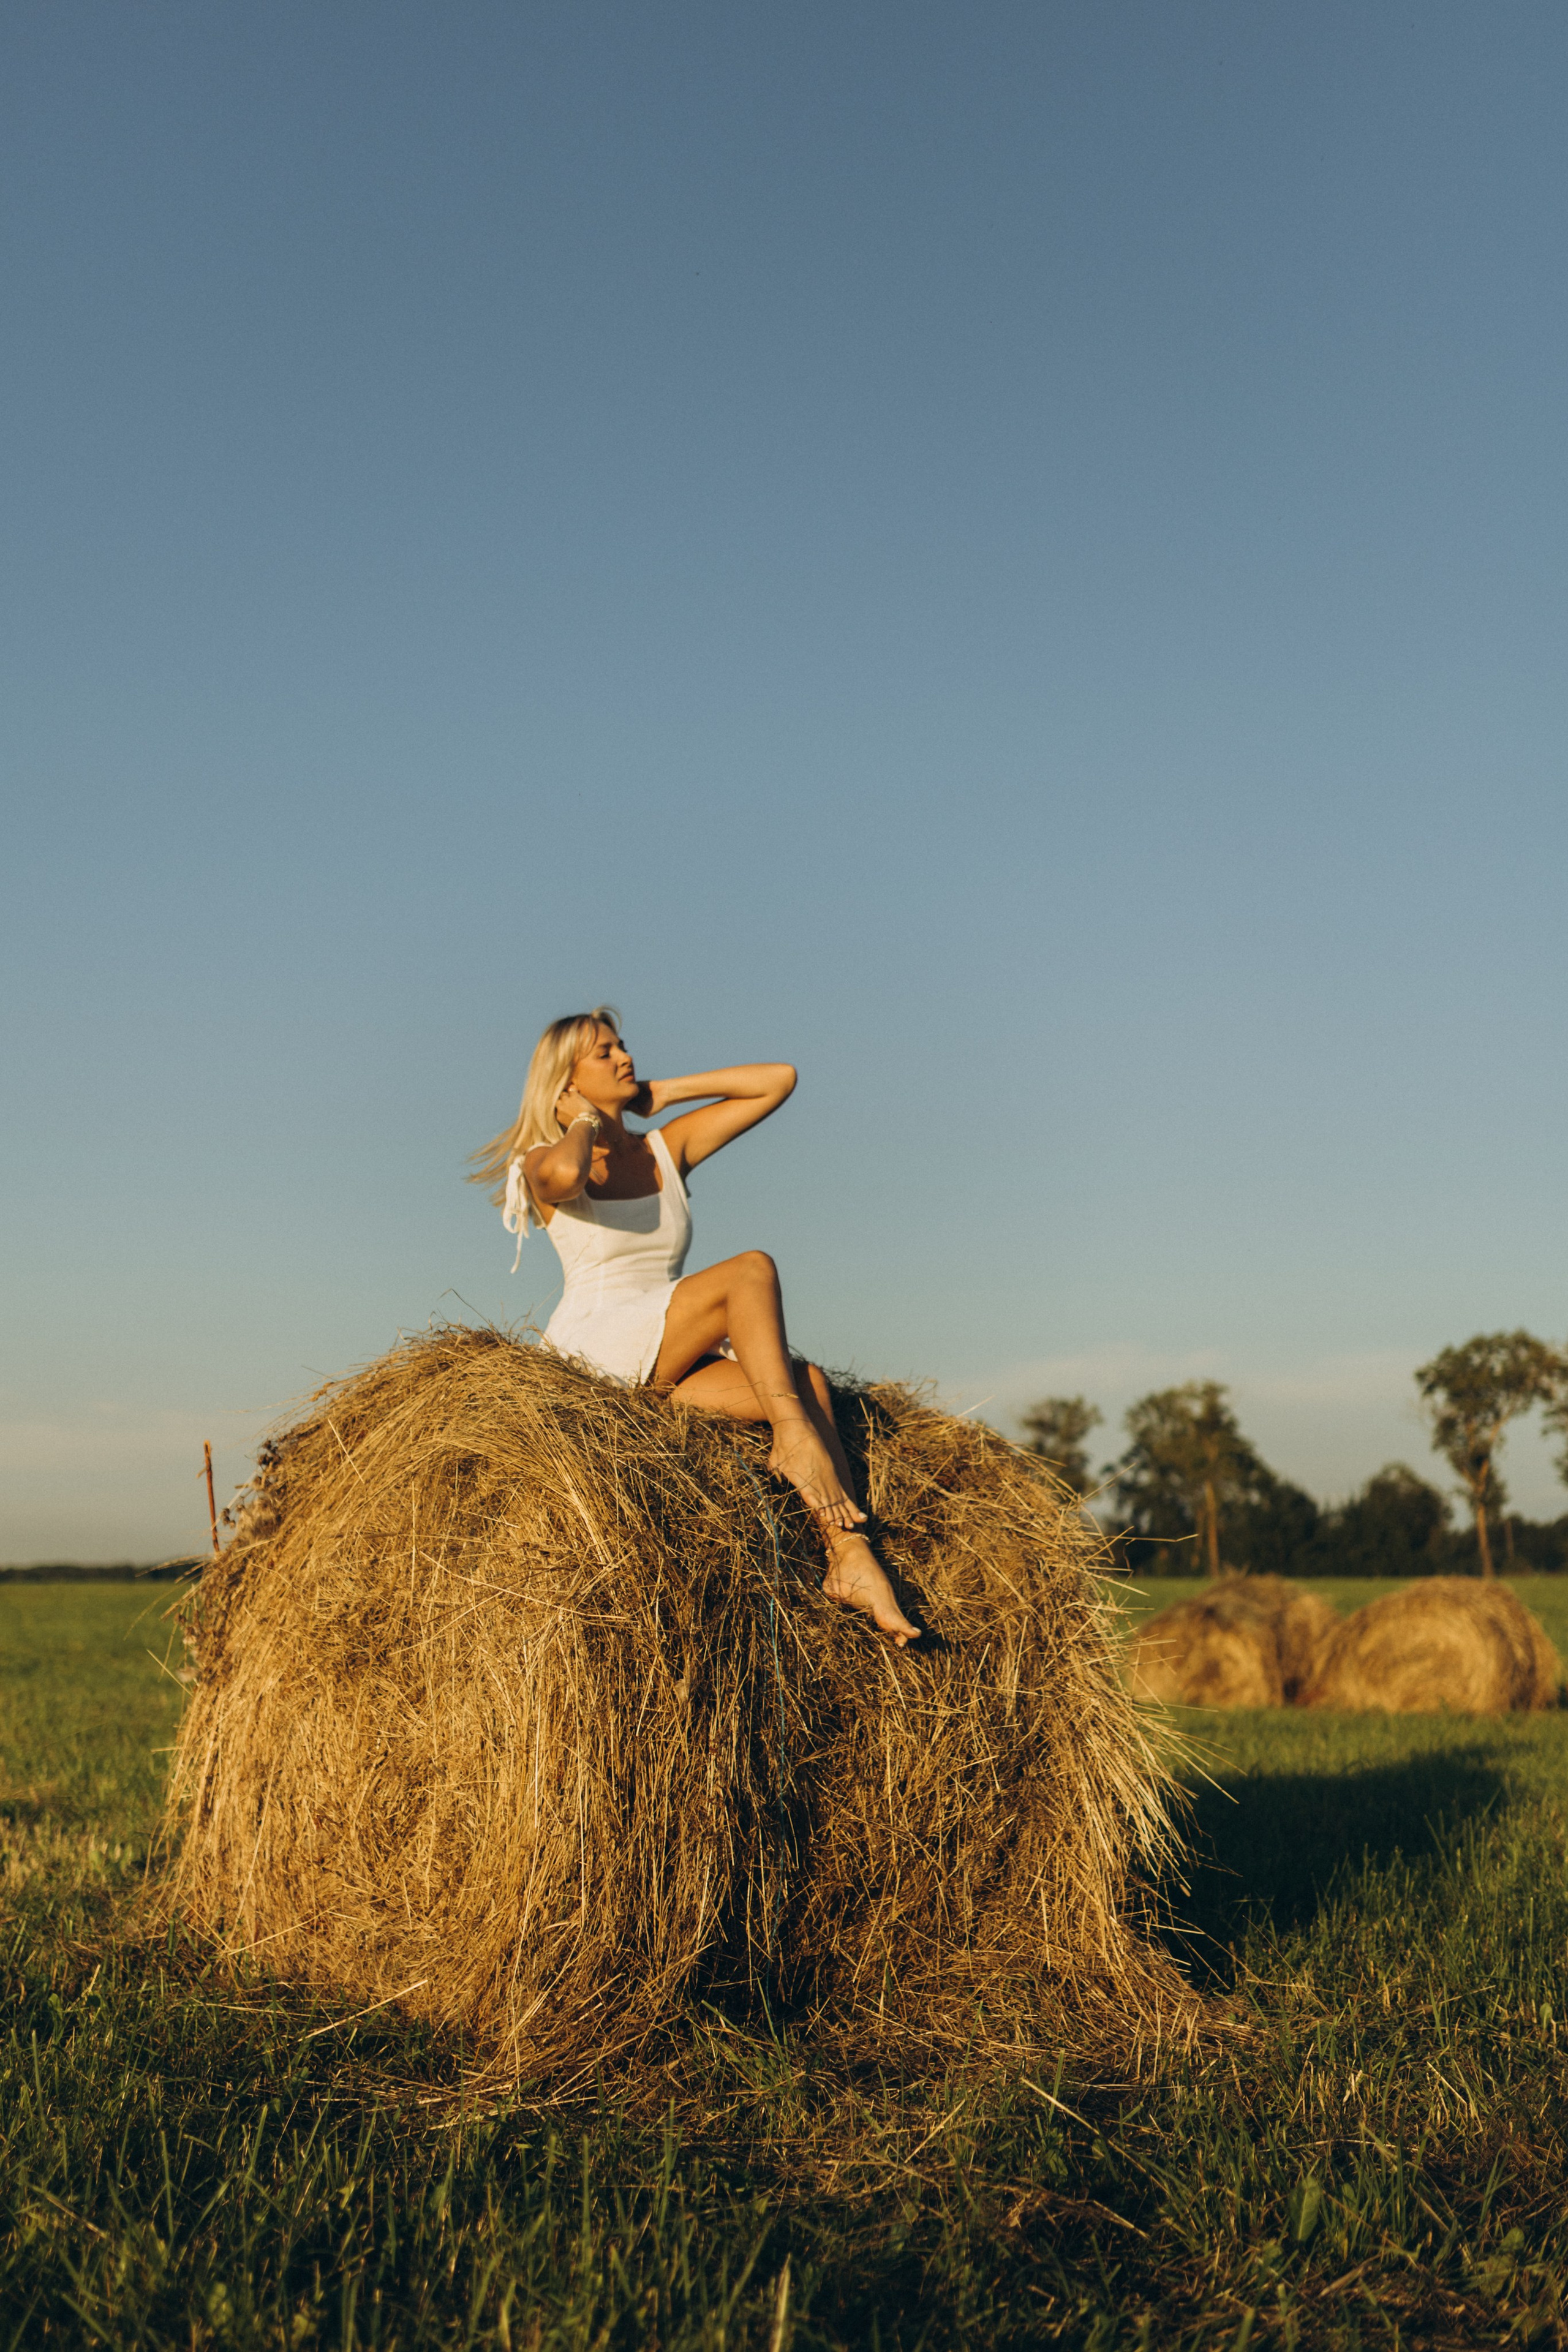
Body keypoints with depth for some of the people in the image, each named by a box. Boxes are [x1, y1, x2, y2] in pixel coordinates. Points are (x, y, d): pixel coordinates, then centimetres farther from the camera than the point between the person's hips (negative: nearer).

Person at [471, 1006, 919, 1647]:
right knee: (752, 1269, -25)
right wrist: (586, 1121, -5)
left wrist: (667, 1091, 15)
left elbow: (778, 1079, 14)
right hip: (594, 1346, -6)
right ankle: (792, 1441, -24)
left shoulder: (667, 1148, 17)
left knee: (804, 1380, -22)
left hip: (673, 1363, 6)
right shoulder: (548, 1163, 2)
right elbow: (567, 1172, -28)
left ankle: (849, 1558, -28)